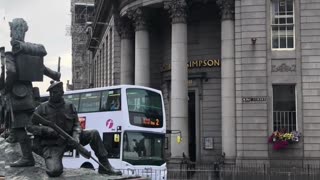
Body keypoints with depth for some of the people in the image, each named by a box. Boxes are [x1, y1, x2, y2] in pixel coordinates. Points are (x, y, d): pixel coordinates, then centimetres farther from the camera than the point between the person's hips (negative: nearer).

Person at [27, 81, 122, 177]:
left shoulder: (69, 106, 4)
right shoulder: (42, 108, -5)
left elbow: (76, 124, 7)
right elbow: (30, 126, -4)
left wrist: (76, 135, -15)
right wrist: (46, 130, -21)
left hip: (68, 140, 4)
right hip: (51, 145, -4)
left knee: (94, 133, -11)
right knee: (54, 171, -30)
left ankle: (105, 166, -4)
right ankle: (55, 163, 11)